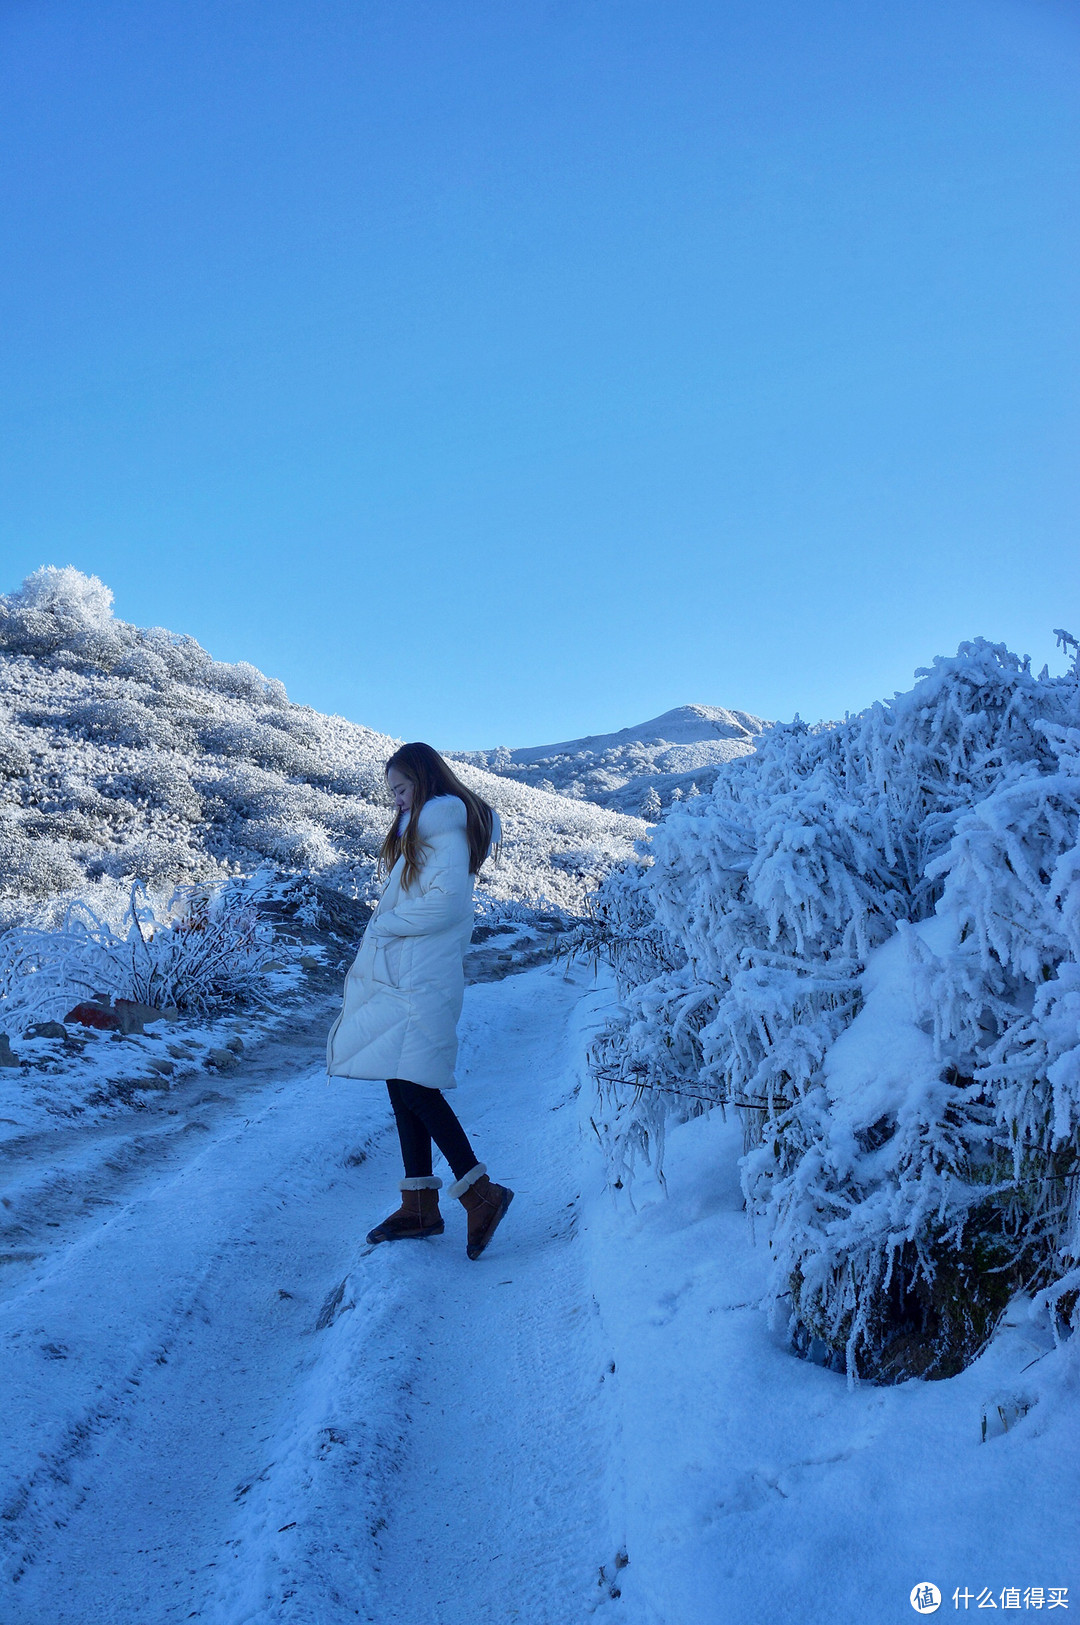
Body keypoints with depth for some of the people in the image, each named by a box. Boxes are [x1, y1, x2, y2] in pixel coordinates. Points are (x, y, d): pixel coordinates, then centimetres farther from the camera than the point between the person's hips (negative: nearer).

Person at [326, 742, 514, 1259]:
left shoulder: (447, 827, -8)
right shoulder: (419, 830, 21)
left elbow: (446, 902, -19)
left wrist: (386, 924, -9)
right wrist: (380, 932, 6)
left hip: (421, 978, -10)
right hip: (397, 974, 10)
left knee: (412, 1083, -13)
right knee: (403, 1085, 8)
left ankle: (480, 1193, -6)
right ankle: (419, 1206, 14)